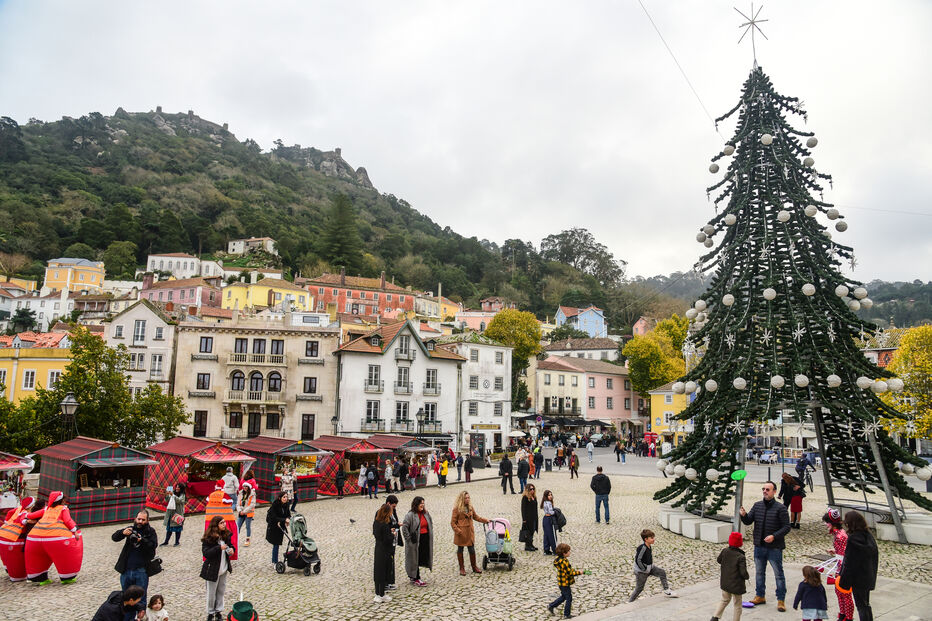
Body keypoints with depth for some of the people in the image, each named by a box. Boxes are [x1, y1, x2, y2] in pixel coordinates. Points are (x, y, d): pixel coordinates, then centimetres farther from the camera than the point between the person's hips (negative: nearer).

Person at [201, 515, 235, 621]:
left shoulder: (226, 535, 0)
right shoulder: (208, 538, -18)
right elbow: (205, 553, -24)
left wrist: (231, 549, -6)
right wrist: (219, 548, -32)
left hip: (224, 568, 5)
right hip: (212, 569, -5)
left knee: (221, 591, 14)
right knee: (211, 593, 8)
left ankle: (218, 612, 28)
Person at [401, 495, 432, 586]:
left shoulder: (425, 514, 8)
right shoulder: (410, 515, -14)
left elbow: (430, 524, 24)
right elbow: (404, 528, -16)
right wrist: (409, 538, -15)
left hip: (425, 540, 7)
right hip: (415, 541, -7)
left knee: (423, 558, 11)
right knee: (415, 559, 1)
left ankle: (413, 576, 26)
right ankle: (416, 579, 10)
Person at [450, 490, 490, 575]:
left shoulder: (470, 507, 6)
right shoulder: (457, 509, -12)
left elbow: (476, 517, 19)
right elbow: (453, 522, -10)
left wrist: (485, 520, 13)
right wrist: (458, 531, -18)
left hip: (470, 532, 5)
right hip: (461, 533, -4)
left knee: (472, 549, 7)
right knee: (460, 549, 9)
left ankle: (474, 567, 23)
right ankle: (462, 568, 22)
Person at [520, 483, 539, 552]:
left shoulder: (534, 497, 10)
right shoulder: (525, 498, -12)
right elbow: (523, 508, -14)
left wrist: (536, 517, 14)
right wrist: (524, 519, -17)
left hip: (533, 517, 8)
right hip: (528, 517, -8)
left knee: (532, 531, 13)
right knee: (528, 531, -2)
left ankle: (530, 545, 22)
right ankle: (527, 546, 6)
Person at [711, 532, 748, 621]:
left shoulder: (724, 551, -6)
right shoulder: (741, 557, -21)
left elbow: (718, 560, 11)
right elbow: (743, 572, -22)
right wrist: (747, 577, -1)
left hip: (725, 583, 5)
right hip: (736, 585, -5)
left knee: (725, 600, 24)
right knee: (737, 604, 14)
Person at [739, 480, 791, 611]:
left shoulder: (780, 508, -10)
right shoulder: (757, 505, 4)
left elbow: (786, 527, -11)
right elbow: (748, 521, 4)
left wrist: (774, 536, -22)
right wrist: (744, 515, -18)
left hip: (774, 547, -5)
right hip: (759, 546, 5)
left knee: (778, 574, 5)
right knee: (760, 572, 16)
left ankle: (781, 600, 17)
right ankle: (760, 596, 30)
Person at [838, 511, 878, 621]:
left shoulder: (853, 539, -22)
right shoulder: (869, 536, 0)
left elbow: (849, 563, -19)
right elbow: (874, 557, 10)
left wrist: (844, 582, -11)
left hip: (858, 579, -8)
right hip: (869, 577, 8)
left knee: (861, 606, 4)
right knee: (866, 605, 21)